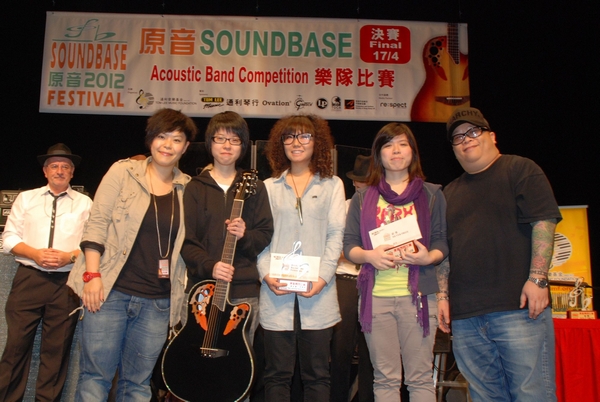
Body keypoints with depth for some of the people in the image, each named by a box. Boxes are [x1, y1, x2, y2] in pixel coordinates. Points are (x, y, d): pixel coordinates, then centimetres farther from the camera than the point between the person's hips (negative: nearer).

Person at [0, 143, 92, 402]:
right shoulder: (26, 198, 12)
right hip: (28, 278, 1)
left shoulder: (85, 203, 9)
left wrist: (69, 256, -15)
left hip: (67, 283, 0)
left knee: (57, 349, 6)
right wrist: (35, 254, -11)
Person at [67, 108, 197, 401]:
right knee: (95, 374, 3)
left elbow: (186, 244, 11)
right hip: (110, 290, -2)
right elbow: (97, 223, -4)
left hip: (158, 301, 2)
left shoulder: (188, 189, 7)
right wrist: (92, 275, -12)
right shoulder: (123, 172, 0)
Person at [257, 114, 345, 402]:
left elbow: (336, 235, 1)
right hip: (276, 293, 1)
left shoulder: (332, 185, 9)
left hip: (318, 294, 0)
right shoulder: (269, 187, 12)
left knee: (317, 375, 7)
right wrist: (267, 274, -9)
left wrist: (323, 277, -11)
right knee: (277, 374, 6)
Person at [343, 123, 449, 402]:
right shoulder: (363, 197, 13)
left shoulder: (431, 195, 10)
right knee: (385, 378, 6)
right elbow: (348, 244, 8)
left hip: (418, 295, -1)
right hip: (376, 296, 1)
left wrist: (428, 257, -15)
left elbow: (444, 242, 6)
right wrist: (368, 255, -12)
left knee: (420, 378, 3)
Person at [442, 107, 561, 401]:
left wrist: (537, 278, -15)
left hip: (518, 306, -5)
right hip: (465, 315, 5)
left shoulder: (520, 170, 4)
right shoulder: (450, 192, 20)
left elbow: (544, 222, -6)